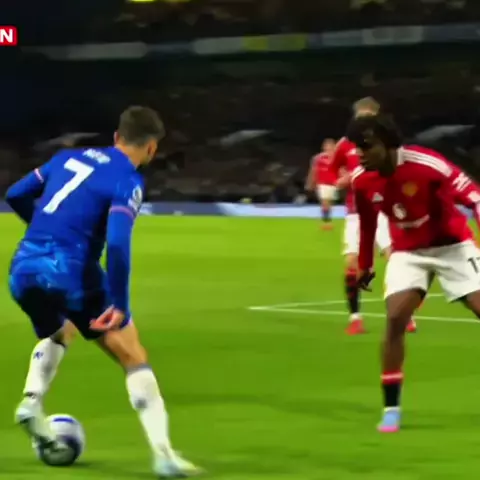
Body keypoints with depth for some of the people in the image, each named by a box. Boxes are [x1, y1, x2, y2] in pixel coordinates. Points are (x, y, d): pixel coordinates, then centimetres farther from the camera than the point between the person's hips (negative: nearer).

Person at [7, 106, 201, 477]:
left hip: (23, 269, 6)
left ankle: (31, 403, 14)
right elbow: (117, 243, -18)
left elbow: (16, 195, 21)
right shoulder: (127, 181, -4)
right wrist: (120, 305, -13)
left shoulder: (68, 157, 16)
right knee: (135, 359, 6)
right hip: (70, 273, -6)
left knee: (56, 335, 37)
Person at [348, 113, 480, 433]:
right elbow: (367, 223, 8)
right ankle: (391, 409, -6)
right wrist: (365, 265, 16)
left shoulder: (427, 165, -28)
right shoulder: (362, 180, -11)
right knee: (395, 319, -14)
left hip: (452, 246, -3)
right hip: (408, 252, 3)